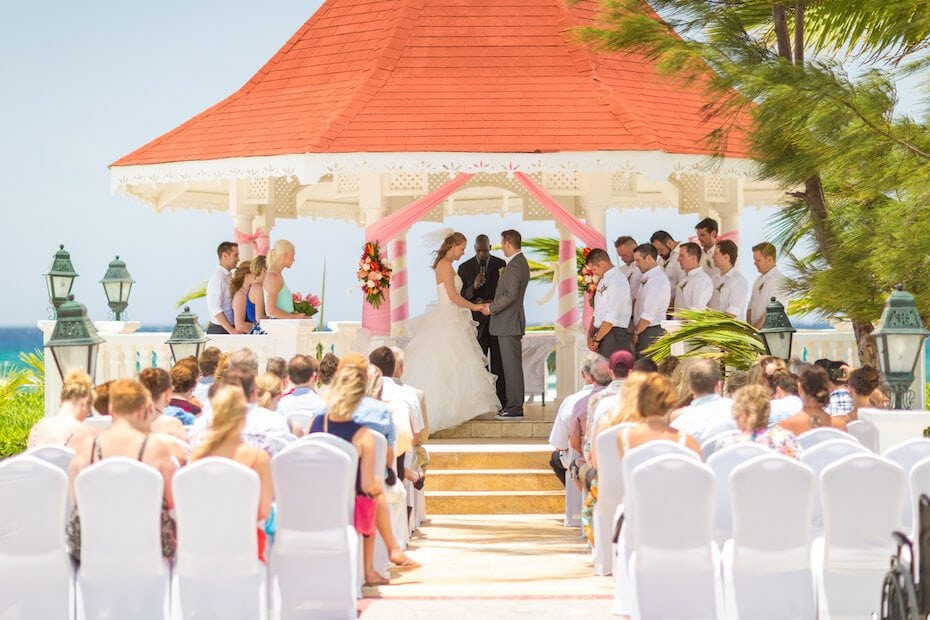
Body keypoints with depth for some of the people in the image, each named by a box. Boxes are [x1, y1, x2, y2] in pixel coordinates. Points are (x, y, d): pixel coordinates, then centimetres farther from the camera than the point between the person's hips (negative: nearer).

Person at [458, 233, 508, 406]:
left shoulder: (501, 265, 3)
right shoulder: (464, 268, 4)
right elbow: (460, 296, 1)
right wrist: (473, 287, -18)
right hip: (476, 321, 0)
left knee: (498, 363, -1)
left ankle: (501, 402, 0)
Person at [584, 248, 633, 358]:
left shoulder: (617, 281, -13)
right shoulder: (603, 280, 16)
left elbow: (611, 318, -18)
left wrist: (597, 340, -11)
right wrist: (590, 334, 7)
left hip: (614, 335, -8)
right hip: (602, 333, 8)